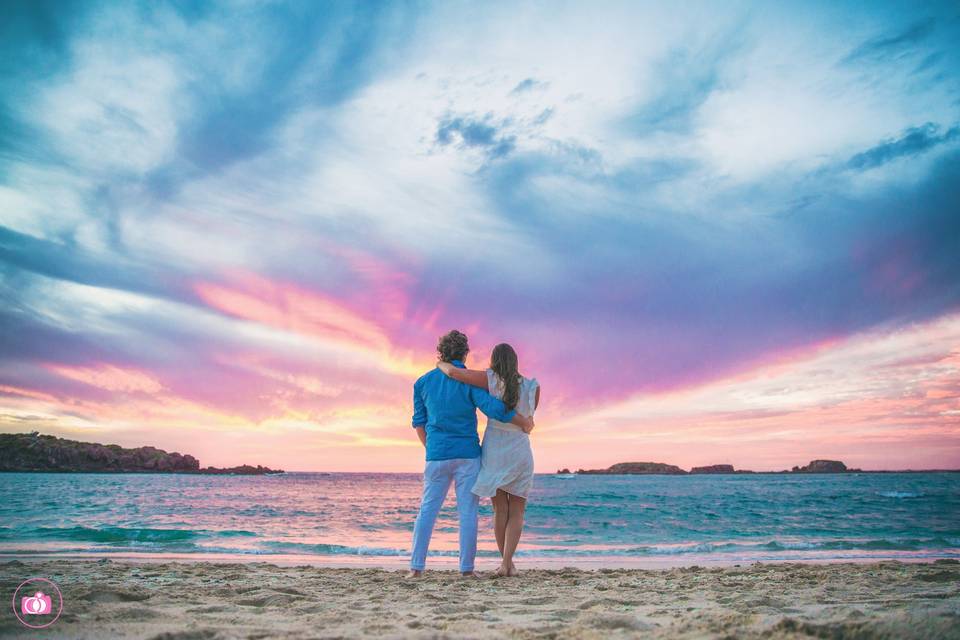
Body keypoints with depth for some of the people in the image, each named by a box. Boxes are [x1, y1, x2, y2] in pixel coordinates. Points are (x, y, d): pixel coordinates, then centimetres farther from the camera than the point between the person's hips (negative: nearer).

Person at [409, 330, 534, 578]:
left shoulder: (423, 382, 5)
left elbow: (419, 422, 9)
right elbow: (495, 409, -17)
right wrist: (526, 423, -3)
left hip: (437, 455, 3)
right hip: (467, 454, -2)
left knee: (428, 509, 7)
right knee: (467, 512, 3)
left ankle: (417, 566, 1)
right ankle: (466, 567, 3)